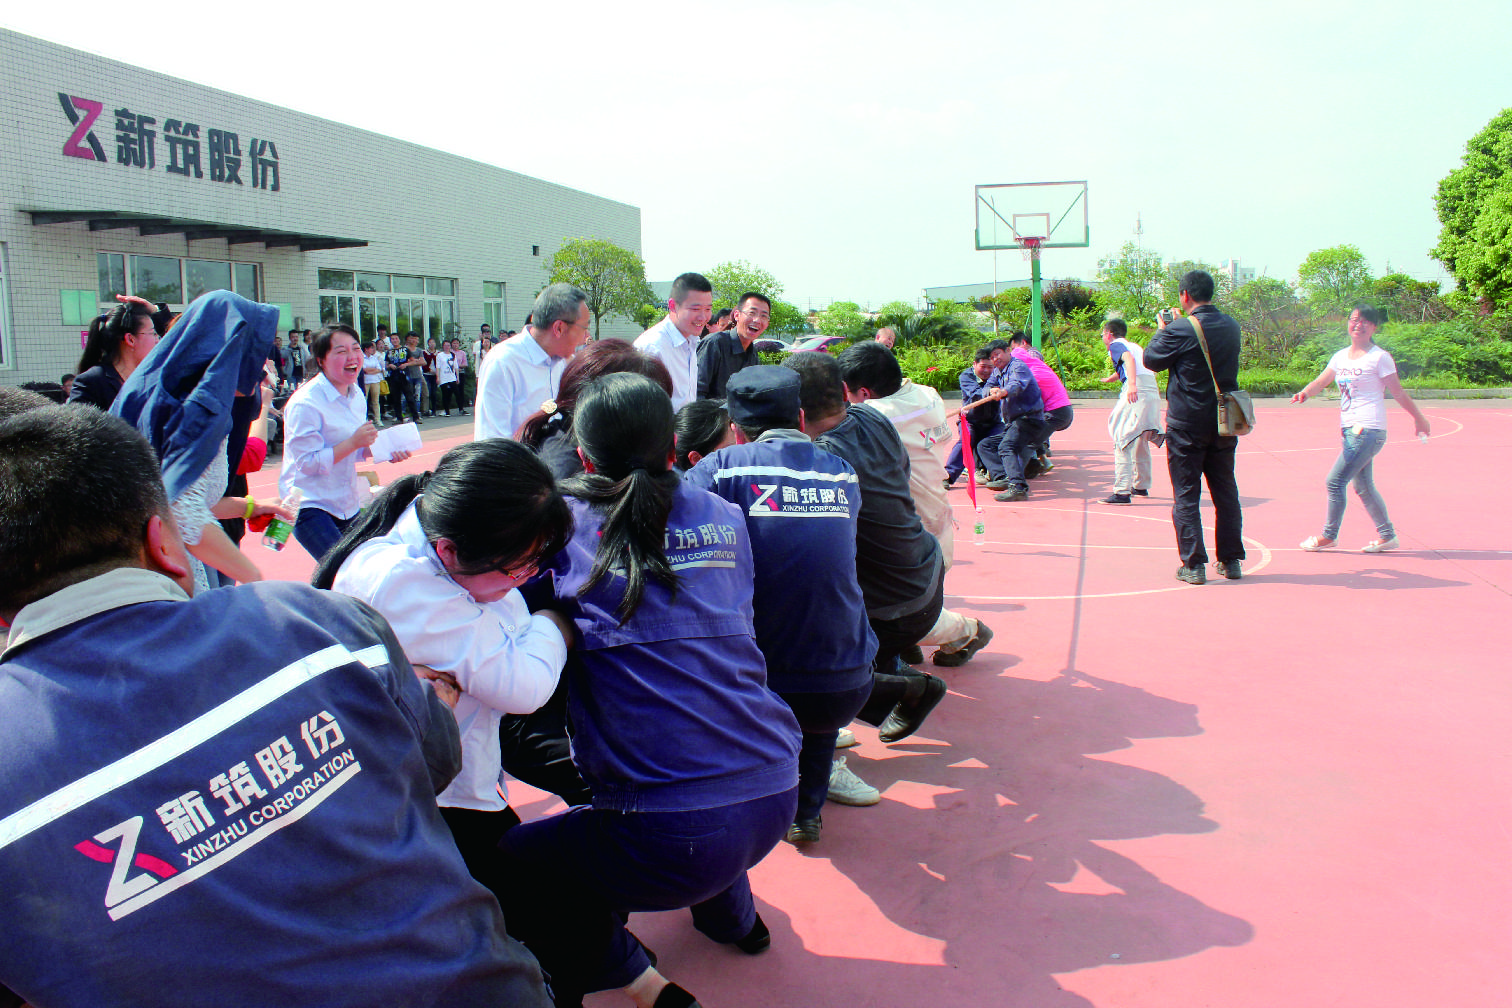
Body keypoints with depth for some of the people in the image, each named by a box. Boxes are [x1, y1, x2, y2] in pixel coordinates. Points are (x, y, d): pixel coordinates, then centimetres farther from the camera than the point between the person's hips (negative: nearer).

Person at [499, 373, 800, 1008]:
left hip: (676, 837, -5)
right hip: (776, 795, 6)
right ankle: (733, 916, 48)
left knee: (502, 869, 15)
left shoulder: (564, 524, -2)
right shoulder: (724, 519, 9)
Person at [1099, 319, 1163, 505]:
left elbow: (1129, 359, -17)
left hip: (1137, 391, -8)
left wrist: (1132, 384, -32)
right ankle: (1141, 486, 32)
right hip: (1153, 392, 8)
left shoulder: (1116, 345, 4)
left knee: (1122, 440, -10)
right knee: (1140, 442, 22)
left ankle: (1122, 492, -18)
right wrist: (1110, 378, 62)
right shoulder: (1135, 345, 27)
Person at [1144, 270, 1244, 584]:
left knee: (1186, 495, 2)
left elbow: (1151, 359, -4)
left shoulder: (1180, 330, -15)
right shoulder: (1231, 327, 4)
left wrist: (1162, 331, 12)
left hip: (1186, 425, -5)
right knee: (1225, 492, 13)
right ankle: (1231, 560, 19)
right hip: (1224, 423, 5)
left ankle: (1193, 564, 1)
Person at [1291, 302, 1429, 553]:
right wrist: (1305, 393, -11)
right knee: (1363, 487, 12)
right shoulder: (1341, 357, 12)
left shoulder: (1379, 358, -6)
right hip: (1350, 429, 7)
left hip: (1368, 431, -7)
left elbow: (1399, 393, -1)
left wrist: (1419, 418, 6)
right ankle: (1387, 535, 23)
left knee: (1335, 481, -8)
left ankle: (1329, 536, 5)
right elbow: (1321, 381, 11)